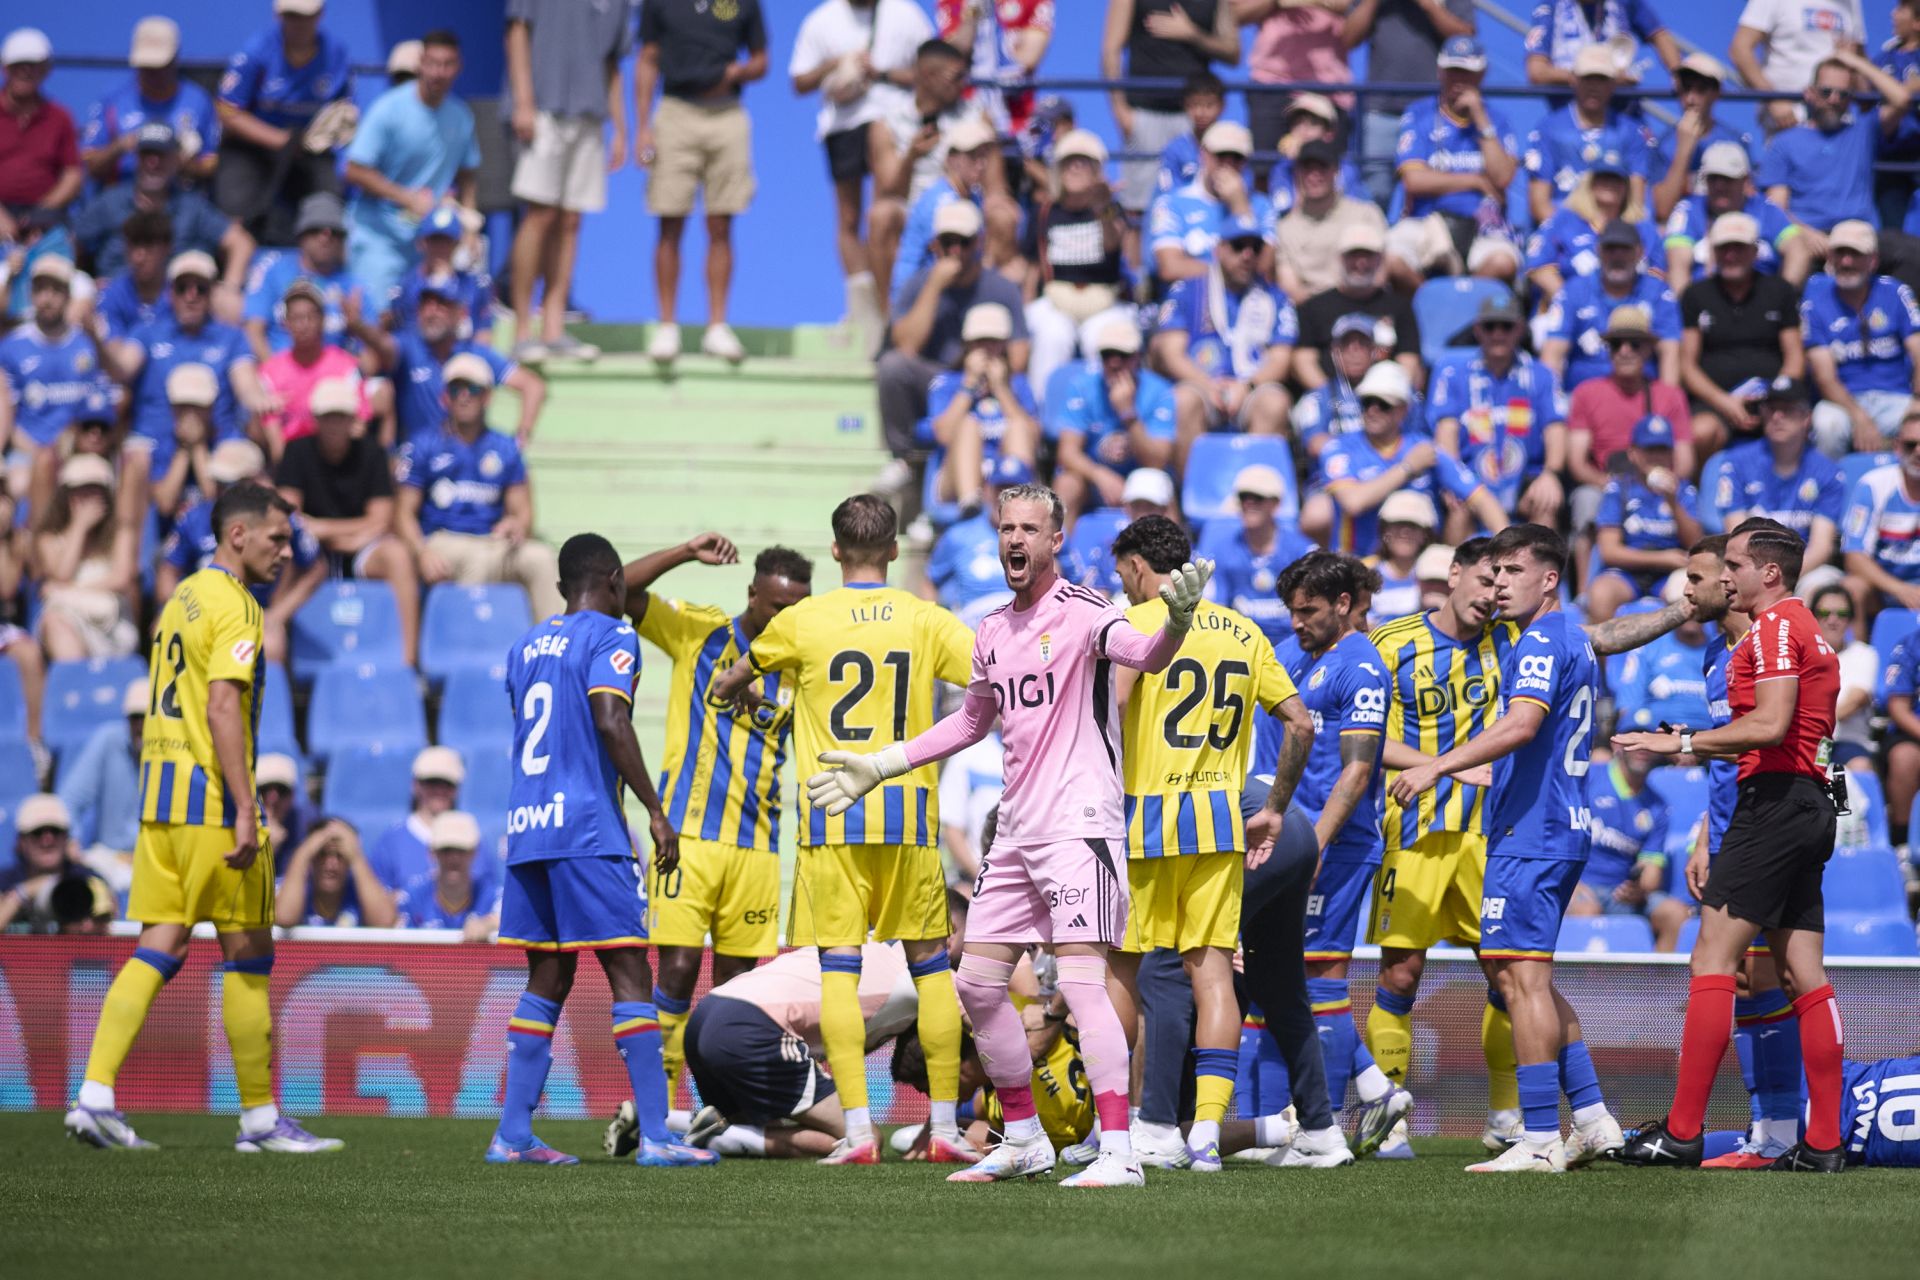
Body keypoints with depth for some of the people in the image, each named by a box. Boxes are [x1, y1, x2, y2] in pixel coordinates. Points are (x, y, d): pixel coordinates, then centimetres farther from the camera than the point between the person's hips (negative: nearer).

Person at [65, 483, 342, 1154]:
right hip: (210, 798, -9)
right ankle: (260, 1118, 4)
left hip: (160, 796, 9)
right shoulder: (233, 606, -10)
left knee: (157, 951, 5)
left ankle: (94, 1096, -6)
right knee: (249, 954, -1)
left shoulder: (181, 600, 19)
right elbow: (222, 707, -20)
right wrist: (245, 811, -23)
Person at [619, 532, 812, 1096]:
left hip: (756, 844, 4)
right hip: (690, 833, -4)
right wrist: (687, 553, -19)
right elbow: (622, 590, -8)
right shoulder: (698, 631, 1)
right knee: (679, 966, -11)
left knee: (738, 978, 5)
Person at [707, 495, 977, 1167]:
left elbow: (732, 682, 19)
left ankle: (858, 1129, -11)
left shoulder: (801, 621, 1)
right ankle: (947, 1127, 9)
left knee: (839, 965, -2)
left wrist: (741, 691, 42)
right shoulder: (925, 620, 2)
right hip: (909, 812, 1)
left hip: (832, 815, -1)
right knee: (929, 963, 9)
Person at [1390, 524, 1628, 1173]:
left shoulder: (1542, 644, -12)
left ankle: (1540, 1139, -12)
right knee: (1529, 979, 15)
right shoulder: (1576, 643, 19)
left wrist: (1437, 766, -29)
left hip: (1529, 834, -10)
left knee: (1521, 976, -10)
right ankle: (1592, 1119, 14)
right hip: (1563, 829, 10)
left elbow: (1521, 724, -27)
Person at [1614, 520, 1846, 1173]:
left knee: (1713, 957, -10)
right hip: (1811, 805, 10)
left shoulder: (1776, 627, -8)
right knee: (1803, 972, 6)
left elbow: (1770, 725, -21)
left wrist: (1684, 743, -12)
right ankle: (1824, 1141, 2)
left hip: (1775, 800, -10)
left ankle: (1681, 1131, -13)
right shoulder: (1810, 633, 23)